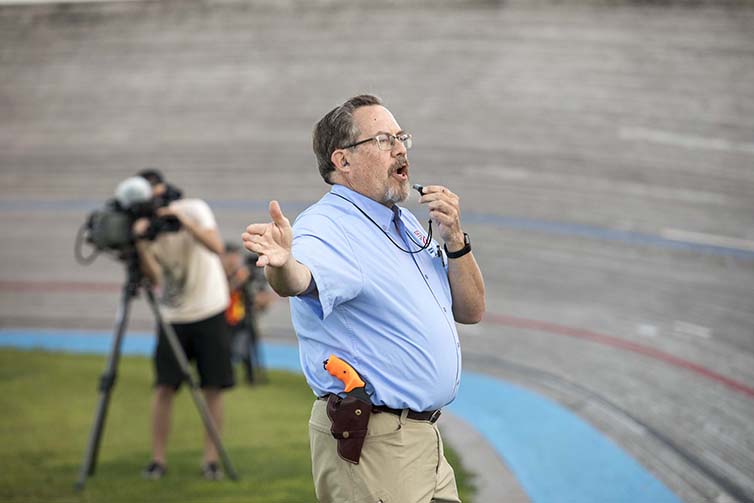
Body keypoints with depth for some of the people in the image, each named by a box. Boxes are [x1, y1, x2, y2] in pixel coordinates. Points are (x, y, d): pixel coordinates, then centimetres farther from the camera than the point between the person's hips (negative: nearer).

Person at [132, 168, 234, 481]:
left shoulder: (194, 210, -11)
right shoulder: (146, 225, -6)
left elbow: (217, 246, -26)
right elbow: (154, 277, -18)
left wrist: (183, 221, -34)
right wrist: (141, 244, -33)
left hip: (209, 313, -2)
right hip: (172, 317, 2)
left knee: (212, 388, -3)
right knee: (164, 387, -5)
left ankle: (211, 459, 5)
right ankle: (158, 460, 1)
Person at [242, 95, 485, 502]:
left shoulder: (407, 224, 14)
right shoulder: (327, 227, -14)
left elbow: (470, 311, 14)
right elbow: (301, 278, -37)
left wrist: (454, 239, -2)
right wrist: (282, 264, -61)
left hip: (423, 438, 9)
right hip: (372, 446, -9)